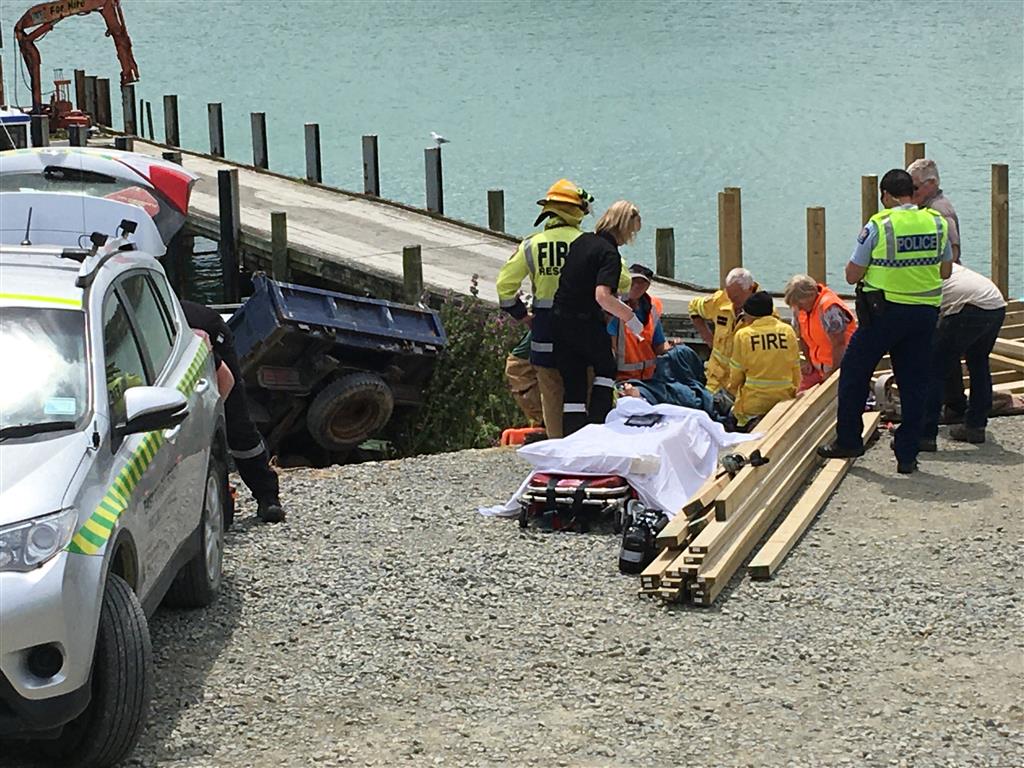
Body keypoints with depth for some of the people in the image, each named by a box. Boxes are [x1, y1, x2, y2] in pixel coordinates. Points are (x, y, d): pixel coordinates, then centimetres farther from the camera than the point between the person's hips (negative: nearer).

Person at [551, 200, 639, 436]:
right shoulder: (609, 253, -14)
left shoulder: (581, 240, 9)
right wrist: (630, 317, -17)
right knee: (606, 370, 17)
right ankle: (597, 426, 7)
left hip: (560, 322, 6)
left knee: (573, 385, 8)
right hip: (587, 324, -6)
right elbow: (602, 296, -26)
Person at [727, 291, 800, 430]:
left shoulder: (742, 335, -4)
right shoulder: (788, 331, 2)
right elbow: (796, 369, 10)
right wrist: (794, 390, 23)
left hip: (753, 402, -2)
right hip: (784, 397, 2)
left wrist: (733, 387, 22)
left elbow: (736, 376, 3)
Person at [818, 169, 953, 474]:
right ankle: (907, 455, 9)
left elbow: (852, 275, -6)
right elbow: (945, 271, 12)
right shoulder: (938, 223, 1)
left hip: (884, 312, -4)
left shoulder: (878, 226, -11)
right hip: (925, 312, 4)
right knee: (915, 383, 9)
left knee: (854, 372, 14)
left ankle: (847, 440, 18)